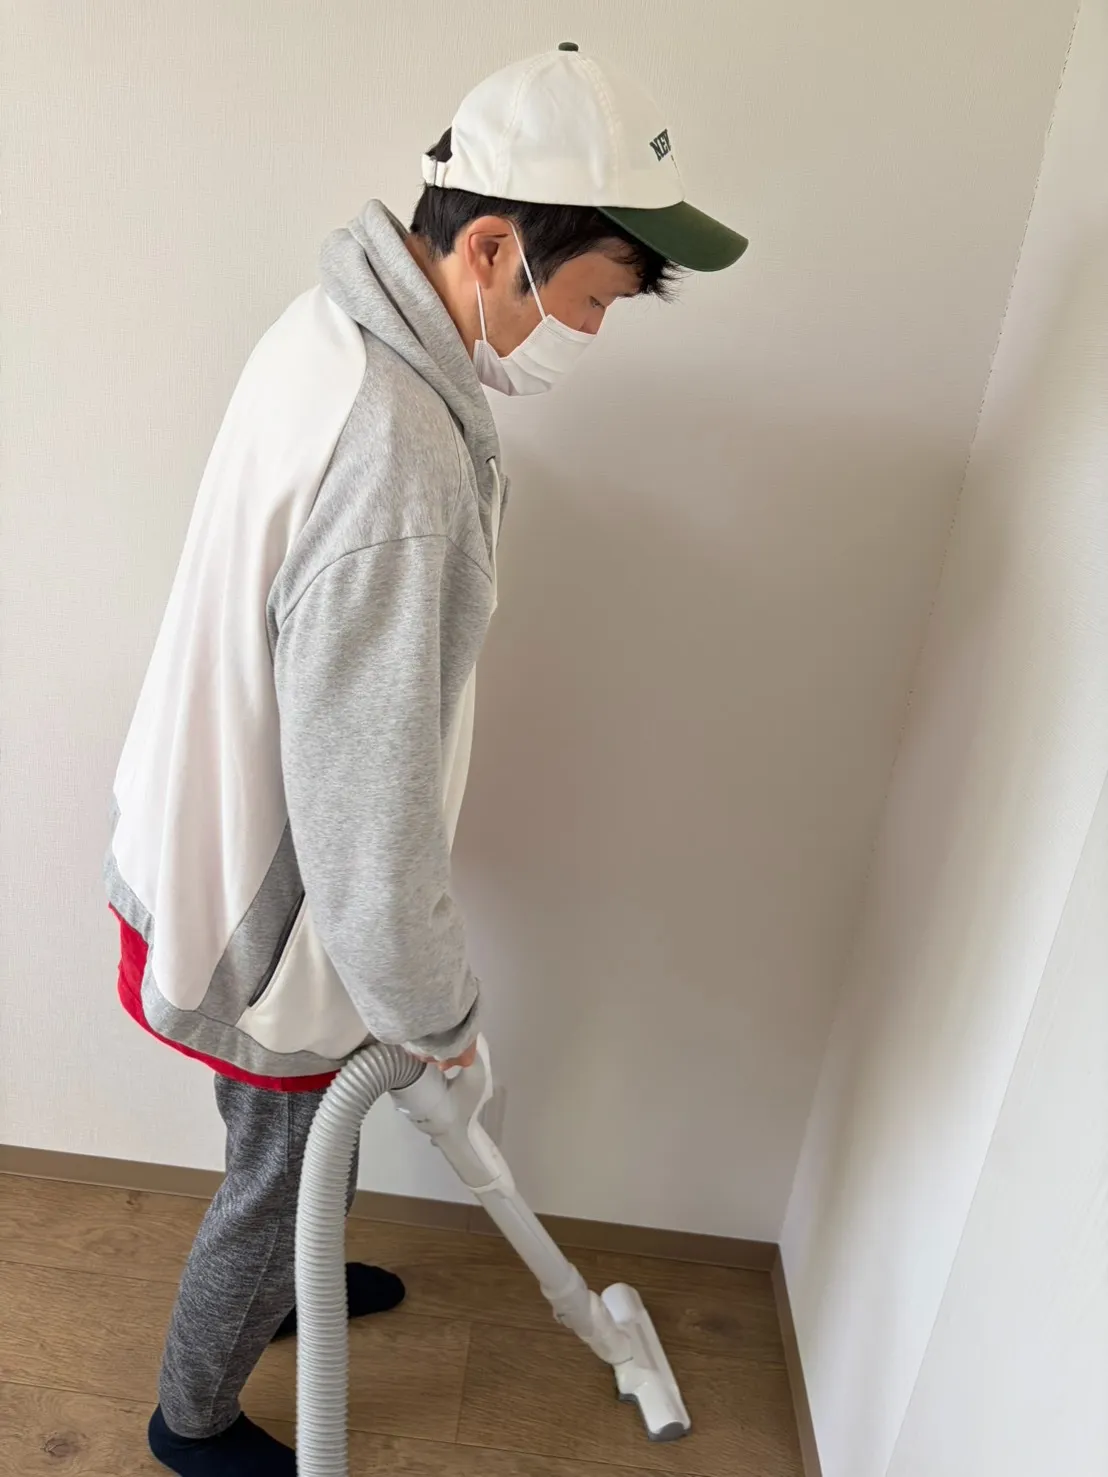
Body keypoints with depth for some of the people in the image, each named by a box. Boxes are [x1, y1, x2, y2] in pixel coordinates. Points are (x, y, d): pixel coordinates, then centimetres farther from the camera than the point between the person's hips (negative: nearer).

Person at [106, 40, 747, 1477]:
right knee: (277, 1174, 20)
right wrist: (439, 1013, -13)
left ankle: (284, 1283, 64)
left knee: (291, 1150, 32)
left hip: (223, 843, 9)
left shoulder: (335, 327, -1)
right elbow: (370, 819, -31)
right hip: (273, 920, -9)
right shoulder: (398, 459, -35)